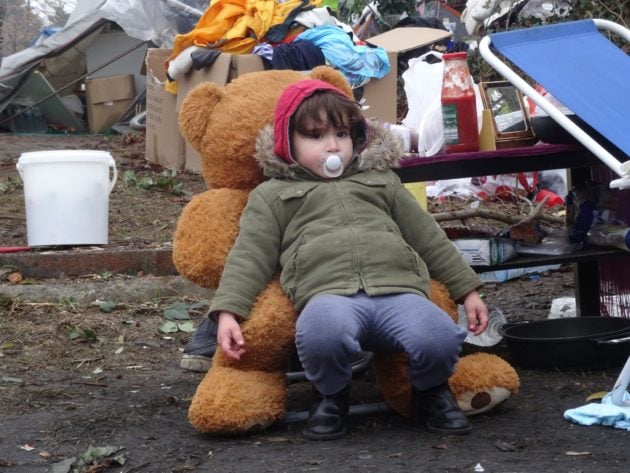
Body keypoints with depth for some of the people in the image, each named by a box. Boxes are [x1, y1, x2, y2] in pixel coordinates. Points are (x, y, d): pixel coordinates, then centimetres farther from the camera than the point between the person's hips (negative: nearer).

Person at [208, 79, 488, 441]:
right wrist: (228, 312, -3)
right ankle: (331, 395, -4)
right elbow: (250, 258, 13)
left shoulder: (381, 180, 33)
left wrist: (468, 291, 25)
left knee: (440, 340, -29)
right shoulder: (273, 195, 25)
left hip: (398, 289, 3)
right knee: (322, 333, -39)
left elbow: (429, 238, 33)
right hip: (329, 293, -2)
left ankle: (432, 391, 8)